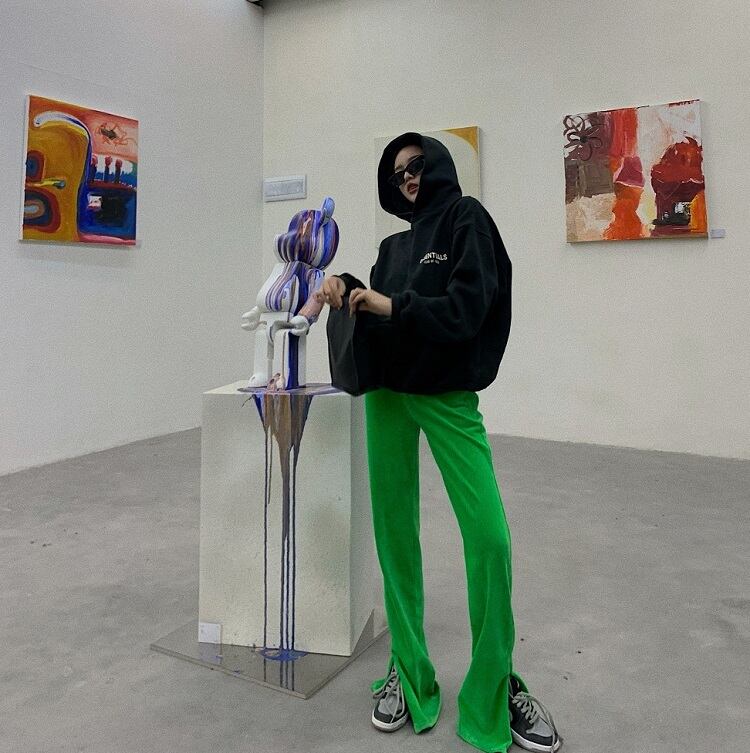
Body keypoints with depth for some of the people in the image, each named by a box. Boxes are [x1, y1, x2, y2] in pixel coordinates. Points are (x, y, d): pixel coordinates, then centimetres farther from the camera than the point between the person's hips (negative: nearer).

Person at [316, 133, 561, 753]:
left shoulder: (466, 218, 2)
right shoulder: (394, 246, 19)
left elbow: (469, 307, -11)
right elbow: (379, 317, 15)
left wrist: (392, 305, -13)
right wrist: (348, 291, -2)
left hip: (449, 397, -5)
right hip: (388, 394, 5)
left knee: (488, 535, -12)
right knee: (395, 532, 4)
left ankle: (498, 685, 7)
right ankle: (408, 671, 19)